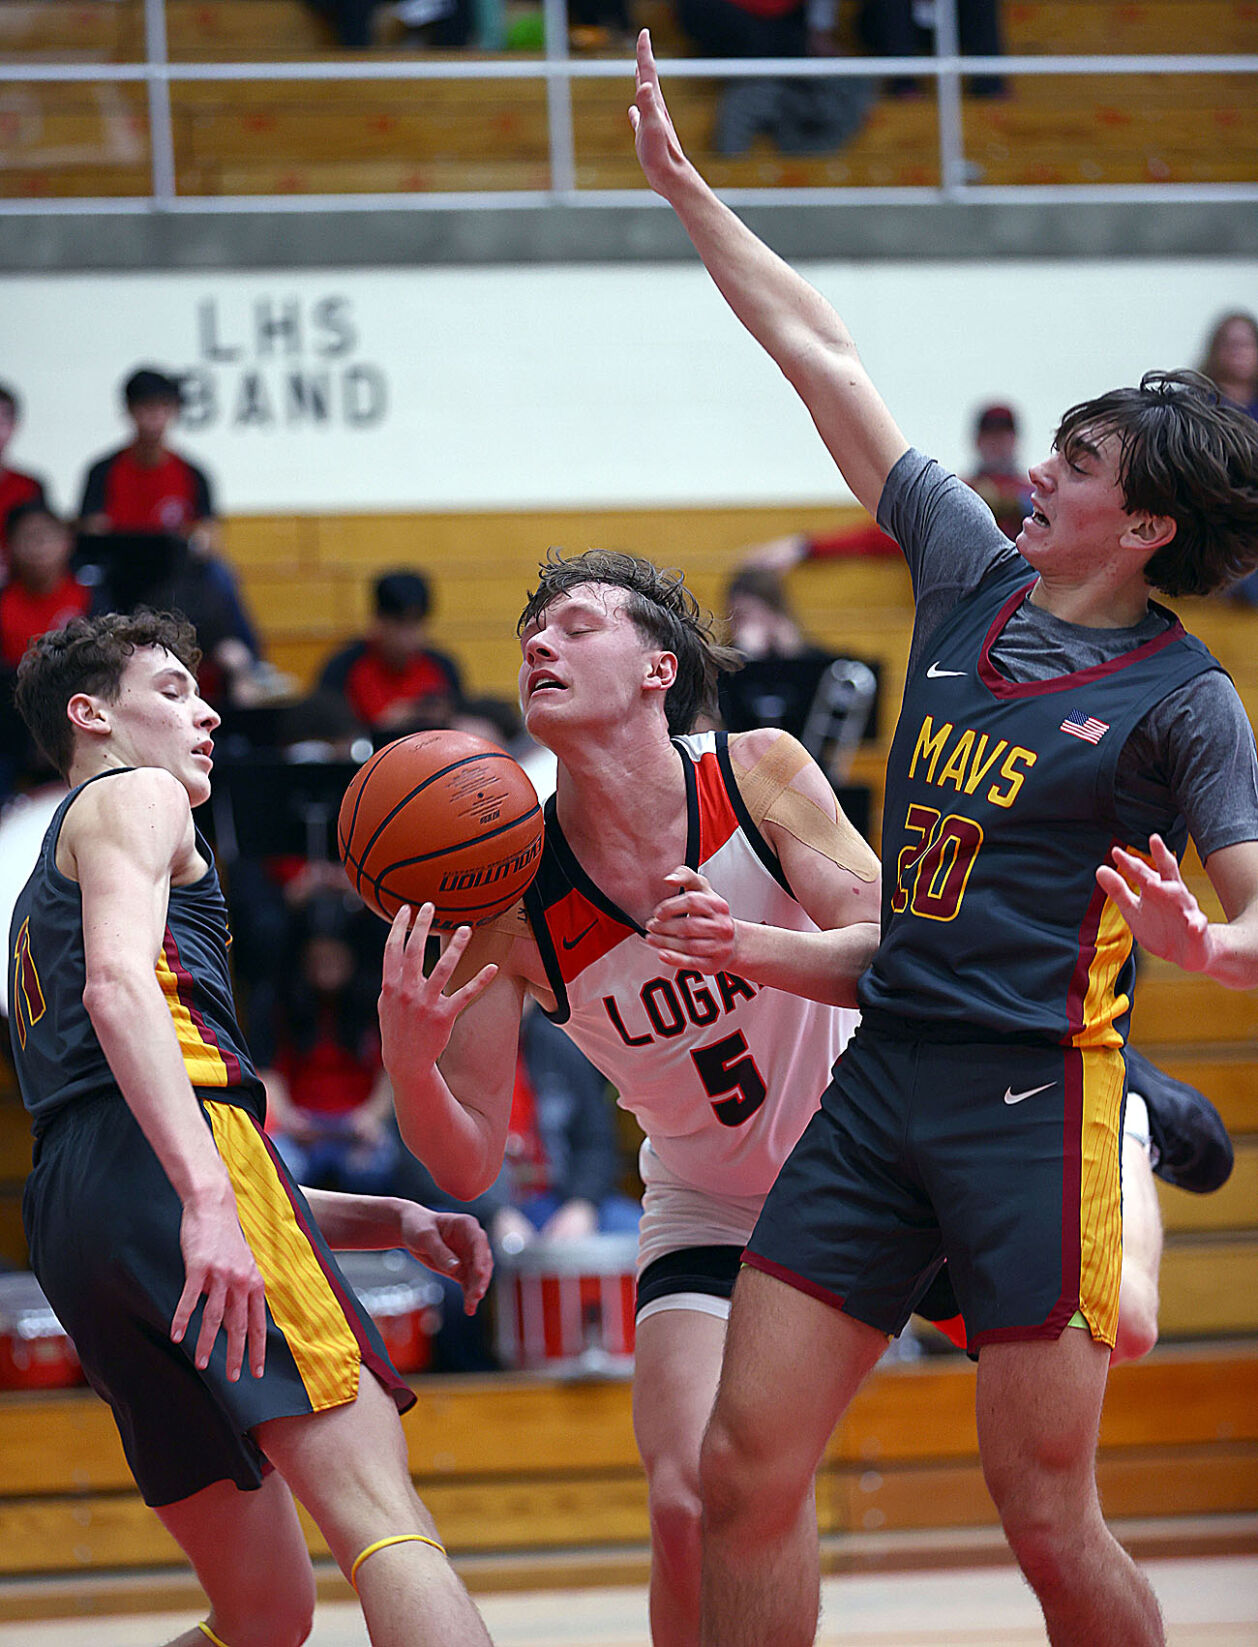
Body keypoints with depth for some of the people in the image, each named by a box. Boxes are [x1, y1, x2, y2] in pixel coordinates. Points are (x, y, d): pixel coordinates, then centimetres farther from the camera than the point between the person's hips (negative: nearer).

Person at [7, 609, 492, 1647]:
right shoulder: (131, 799, 11)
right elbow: (117, 986, -11)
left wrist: (395, 1222, 22)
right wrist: (208, 1196, -26)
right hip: (166, 1151, -9)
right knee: (381, 1513, -24)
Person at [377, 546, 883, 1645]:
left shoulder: (760, 773, -18)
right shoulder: (509, 894, -16)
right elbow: (469, 1165, -13)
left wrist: (748, 947, -44)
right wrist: (409, 1065, -35)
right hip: (708, 1215, 0)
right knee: (693, 1506, -19)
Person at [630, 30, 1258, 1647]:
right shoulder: (972, 575, 10)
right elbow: (821, 357, 16)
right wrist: (686, 188, 19)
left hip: (1031, 1096, -6)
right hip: (884, 1073, 6)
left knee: (1045, 1515, -6)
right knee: (745, 1467, -1)